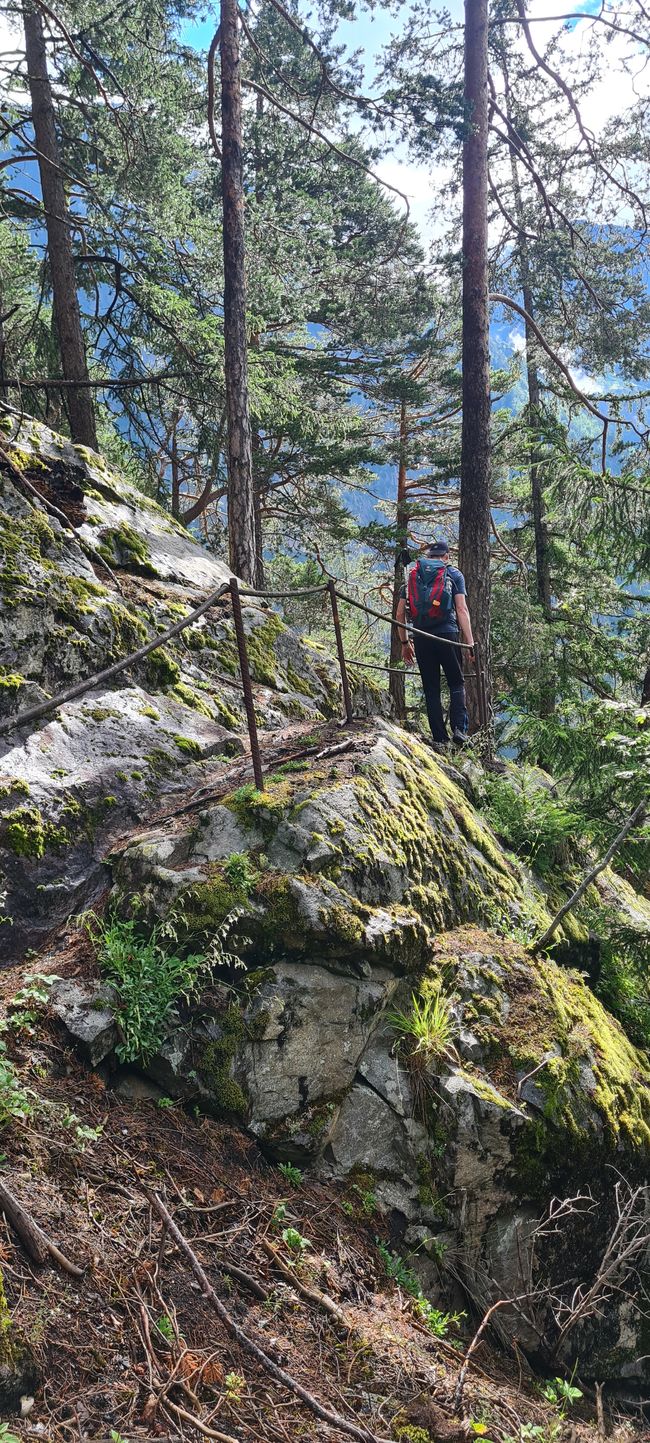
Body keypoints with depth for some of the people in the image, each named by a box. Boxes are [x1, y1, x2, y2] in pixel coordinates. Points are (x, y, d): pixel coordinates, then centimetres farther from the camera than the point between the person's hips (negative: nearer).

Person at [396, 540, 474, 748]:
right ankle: (459, 728, -7)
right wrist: (469, 642, -2)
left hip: (421, 638, 2)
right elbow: (462, 610, -1)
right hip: (448, 635, -2)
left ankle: (440, 739, 5)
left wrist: (405, 642, 20)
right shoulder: (454, 574, 8)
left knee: (431, 690, 7)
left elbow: (400, 613, 11)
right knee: (456, 683, 11)